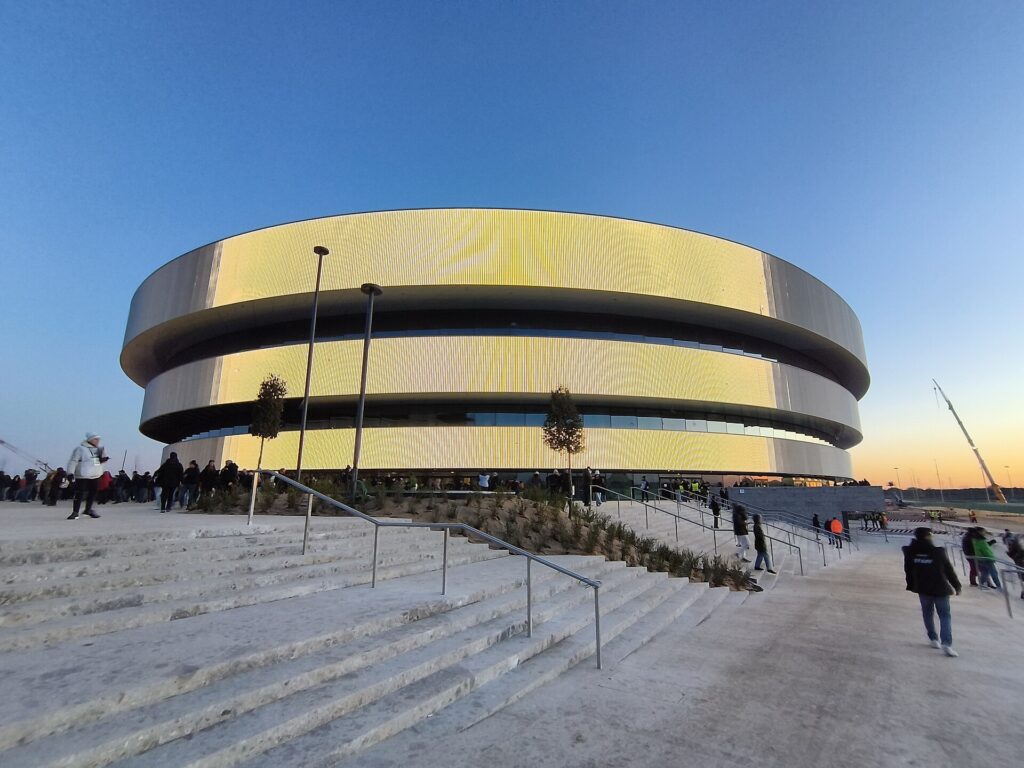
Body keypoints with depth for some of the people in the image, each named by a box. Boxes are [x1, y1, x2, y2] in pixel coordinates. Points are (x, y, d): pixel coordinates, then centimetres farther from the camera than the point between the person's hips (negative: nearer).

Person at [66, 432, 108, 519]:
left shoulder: (99, 448, 10)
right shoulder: (80, 448, -10)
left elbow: (103, 460, 16)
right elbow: (73, 461, -14)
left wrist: (103, 455, -6)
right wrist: (70, 472, -21)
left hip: (95, 476, 7)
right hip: (82, 476, -6)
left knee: (93, 493, 12)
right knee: (80, 494, -6)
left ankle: (88, 509, 27)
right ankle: (75, 512, 2)